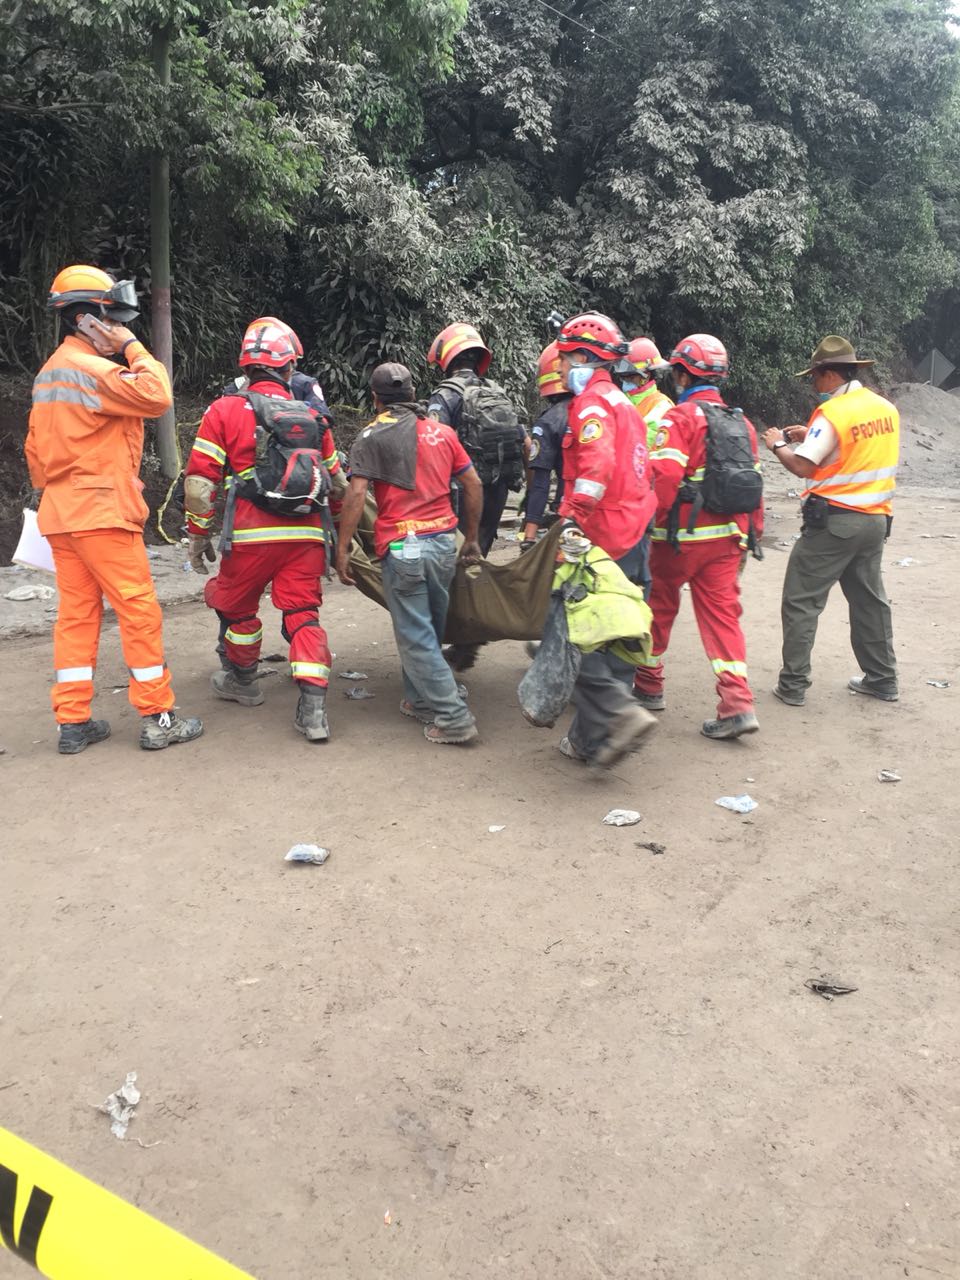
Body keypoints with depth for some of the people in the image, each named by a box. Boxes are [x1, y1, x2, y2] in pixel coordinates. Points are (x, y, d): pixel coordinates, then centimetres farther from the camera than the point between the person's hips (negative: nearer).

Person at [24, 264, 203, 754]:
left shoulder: (50, 372, 17)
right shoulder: (90, 368, -12)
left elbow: (35, 447, 20)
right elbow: (156, 396, -21)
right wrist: (134, 347, -9)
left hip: (62, 512, 9)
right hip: (101, 511, -9)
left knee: (76, 613, 10)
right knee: (140, 611, -3)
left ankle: (73, 723, 12)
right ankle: (157, 718, 2)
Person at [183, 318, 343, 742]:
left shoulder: (226, 410, 0)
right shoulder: (312, 416, 11)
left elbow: (200, 480, -3)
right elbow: (337, 480, 16)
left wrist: (198, 534, 7)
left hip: (252, 536, -2)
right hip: (306, 536, 3)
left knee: (235, 605, 20)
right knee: (303, 615, 5)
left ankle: (242, 680, 37)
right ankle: (313, 708, -6)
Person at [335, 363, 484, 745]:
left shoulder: (372, 436, -1)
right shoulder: (442, 432, 13)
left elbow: (356, 494, -10)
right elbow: (473, 485, 13)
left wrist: (342, 548, -6)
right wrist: (472, 539, 21)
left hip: (403, 545, -5)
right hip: (445, 541, 6)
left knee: (416, 637, -1)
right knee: (431, 629, 18)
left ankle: (454, 718, -3)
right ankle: (420, 701, 30)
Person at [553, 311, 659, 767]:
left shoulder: (591, 403, -9)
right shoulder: (622, 401, 21)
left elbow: (596, 465, -26)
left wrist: (571, 518, -29)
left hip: (601, 536, -10)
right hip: (631, 533, 10)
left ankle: (618, 712, -16)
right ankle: (593, 737, 18)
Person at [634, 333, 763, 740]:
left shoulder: (681, 417, -10)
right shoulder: (741, 422, 12)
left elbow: (664, 474, -21)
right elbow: (754, 482, 13)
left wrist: (655, 518, -8)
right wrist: (753, 533, 19)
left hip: (682, 537, -6)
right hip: (729, 537, 6)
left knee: (658, 607, 13)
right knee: (722, 614, 5)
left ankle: (648, 686, 27)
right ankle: (738, 704, -5)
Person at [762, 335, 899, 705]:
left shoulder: (832, 413, -15)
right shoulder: (885, 408, 9)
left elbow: (803, 467, -19)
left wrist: (778, 445, -1)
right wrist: (811, 437, 17)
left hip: (835, 520, -8)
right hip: (875, 520, 8)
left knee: (801, 602, 0)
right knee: (870, 599, 18)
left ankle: (793, 685, 1)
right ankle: (882, 679, 26)